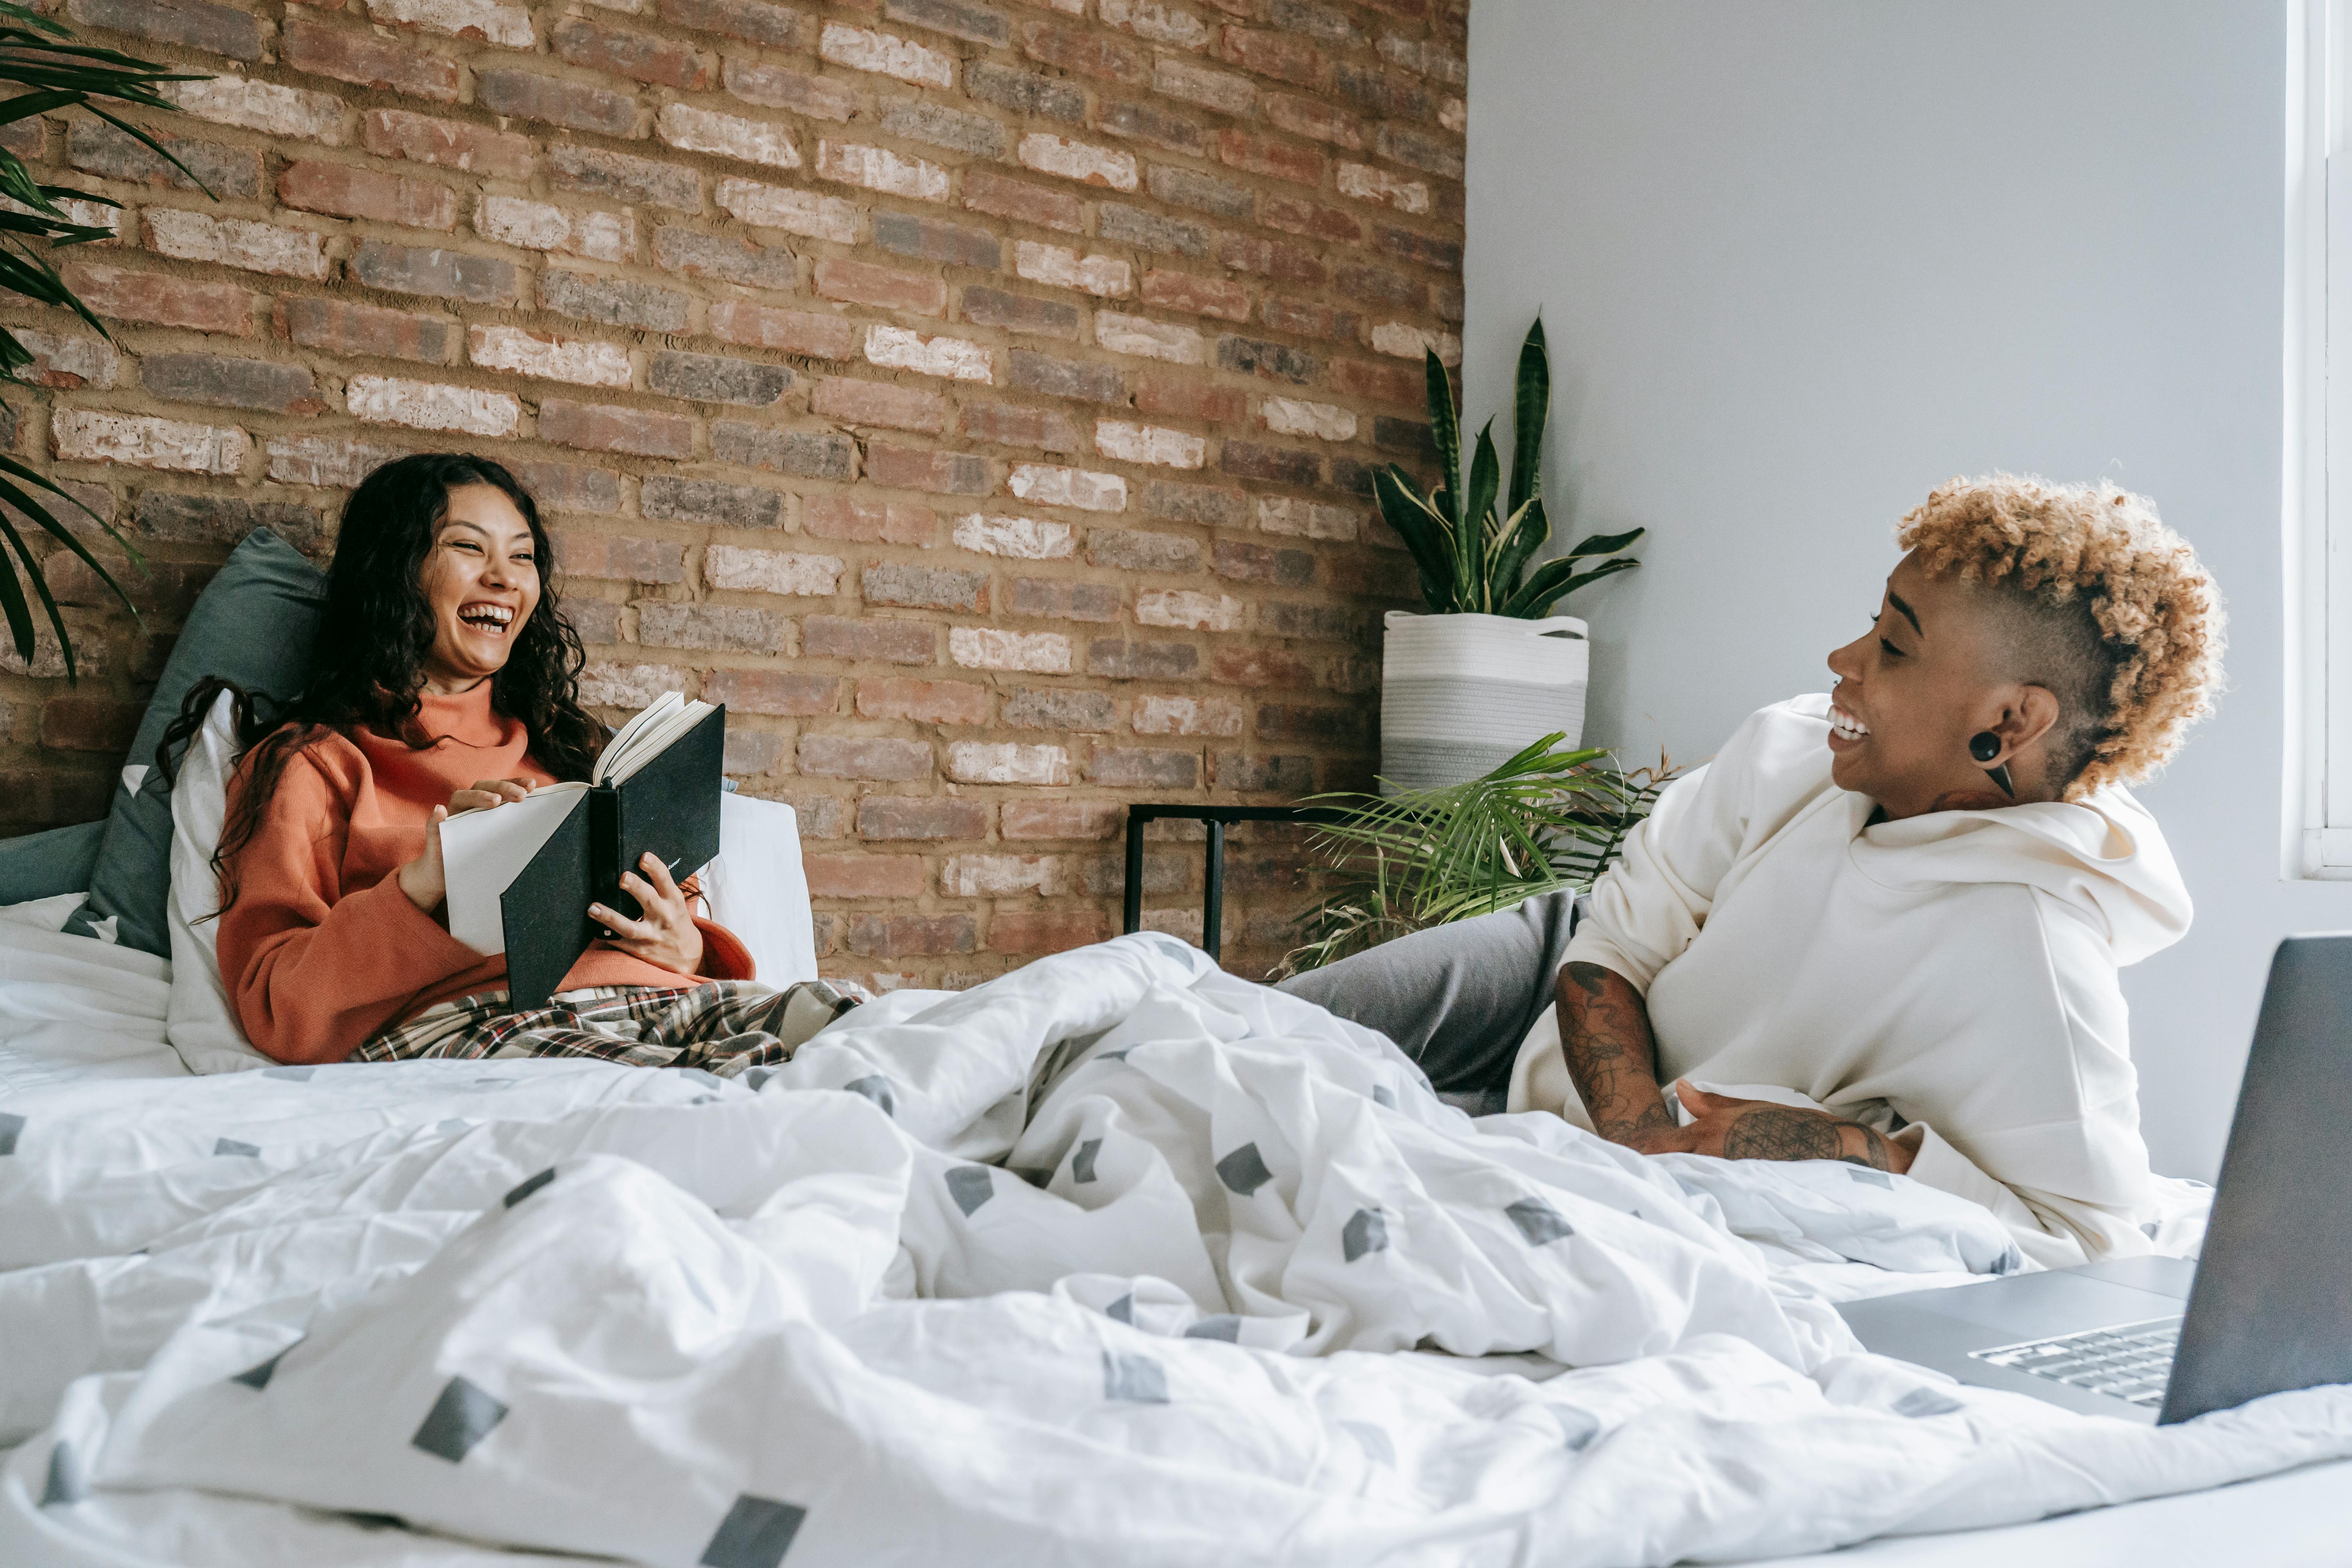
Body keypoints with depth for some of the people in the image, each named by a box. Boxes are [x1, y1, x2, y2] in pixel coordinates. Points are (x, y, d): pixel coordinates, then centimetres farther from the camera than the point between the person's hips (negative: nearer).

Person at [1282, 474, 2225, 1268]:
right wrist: (1633, 1114, -27)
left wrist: (1861, 1154, -37)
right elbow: (1619, 940, -9)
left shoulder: (2027, 957, -31)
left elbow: (2100, 1246, -29)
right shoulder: (1793, 752, -15)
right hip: (1579, 1007, 4)